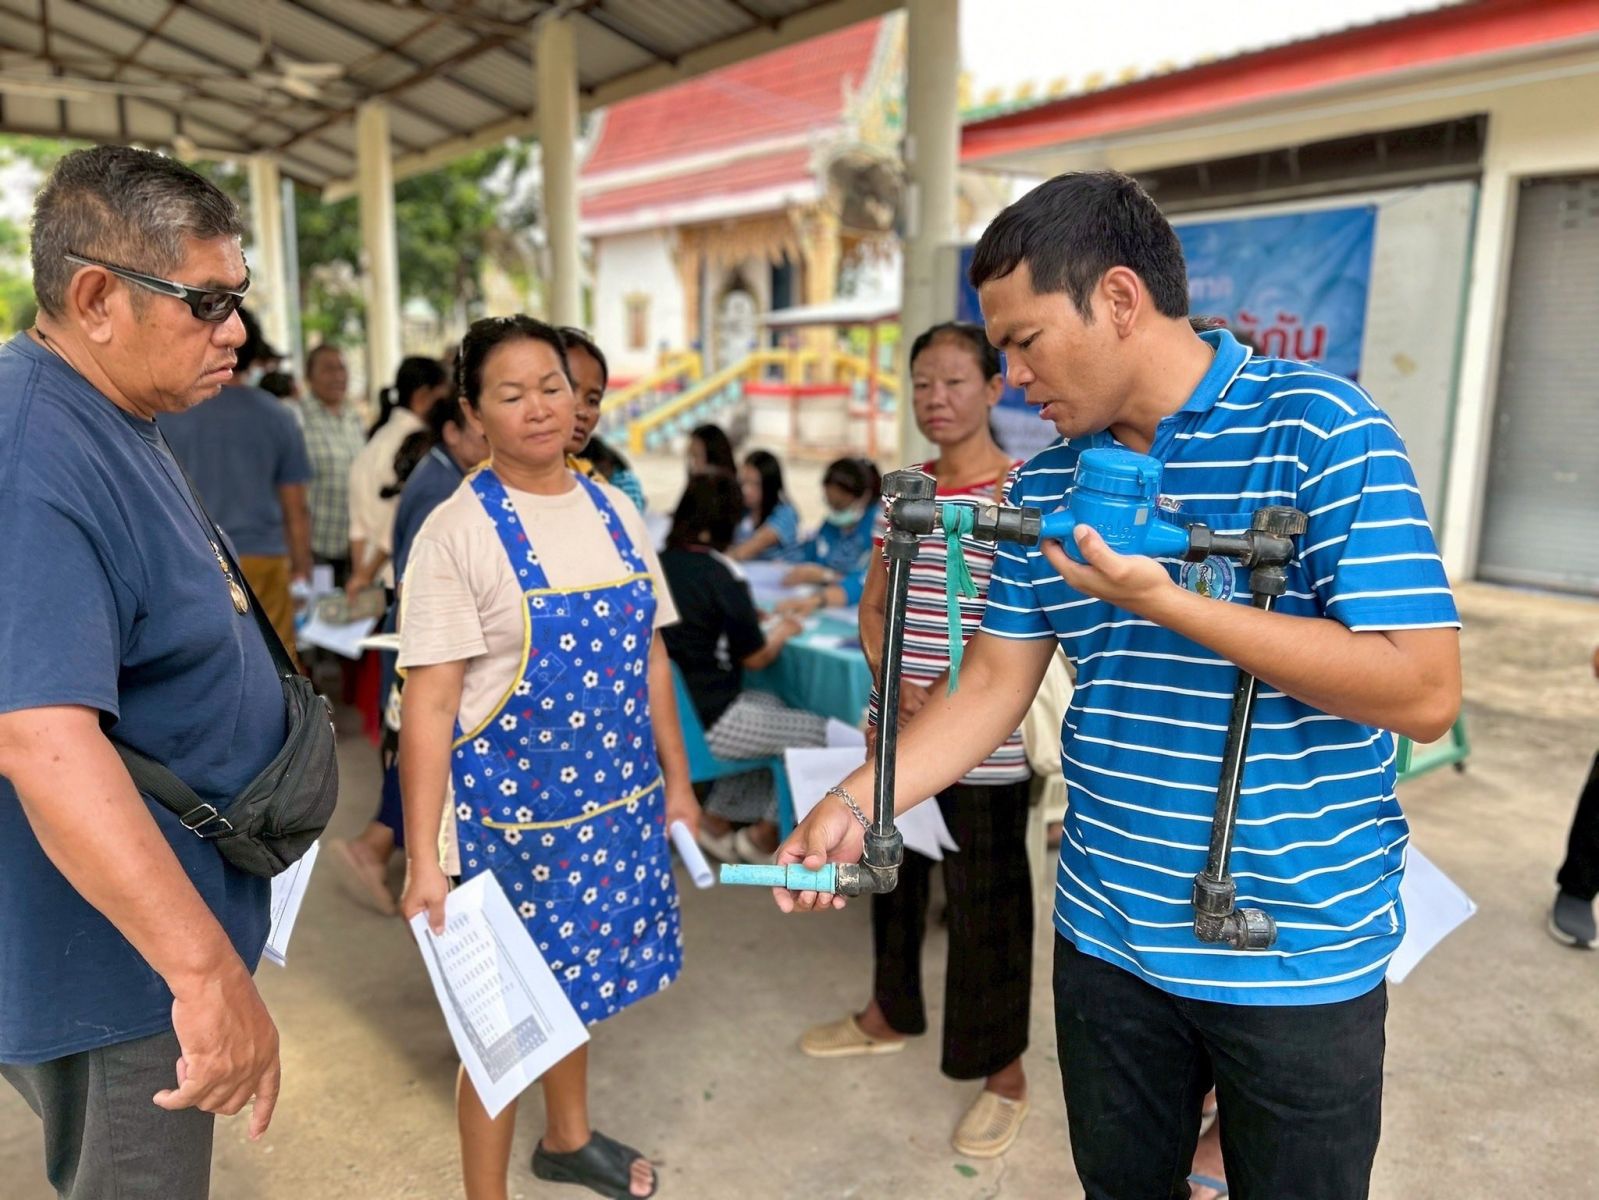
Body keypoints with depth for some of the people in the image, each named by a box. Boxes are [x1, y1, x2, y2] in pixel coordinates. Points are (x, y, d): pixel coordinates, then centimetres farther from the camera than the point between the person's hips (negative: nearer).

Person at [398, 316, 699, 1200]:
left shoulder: (614, 512, 3)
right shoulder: (455, 534, -14)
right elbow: (429, 704, -16)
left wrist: (675, 778, 11)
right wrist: (423, 860, -18)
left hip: (613, 799, 6)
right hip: (508, 807, -5)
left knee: (576, 978, 23)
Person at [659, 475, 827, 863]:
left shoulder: (660, 564, 2)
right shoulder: (719, 572, -17)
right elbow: (754, 657, -10)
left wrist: (745, 618, 15)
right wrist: (783, 631, 8)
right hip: (707, 721, -8)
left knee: (772, 706, 27)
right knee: (819, 733, 5)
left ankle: (717, 819, 25)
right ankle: (765, 837, 22)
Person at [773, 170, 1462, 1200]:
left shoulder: (1317, 429, -15)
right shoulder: (1049, 482, 2)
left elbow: (1424, 691, -21)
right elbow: (994, 683, 3)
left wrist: (1165, 602, -27)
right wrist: (852, 802, -8)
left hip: (1302, 951, -4)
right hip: (1108, 937, 5)